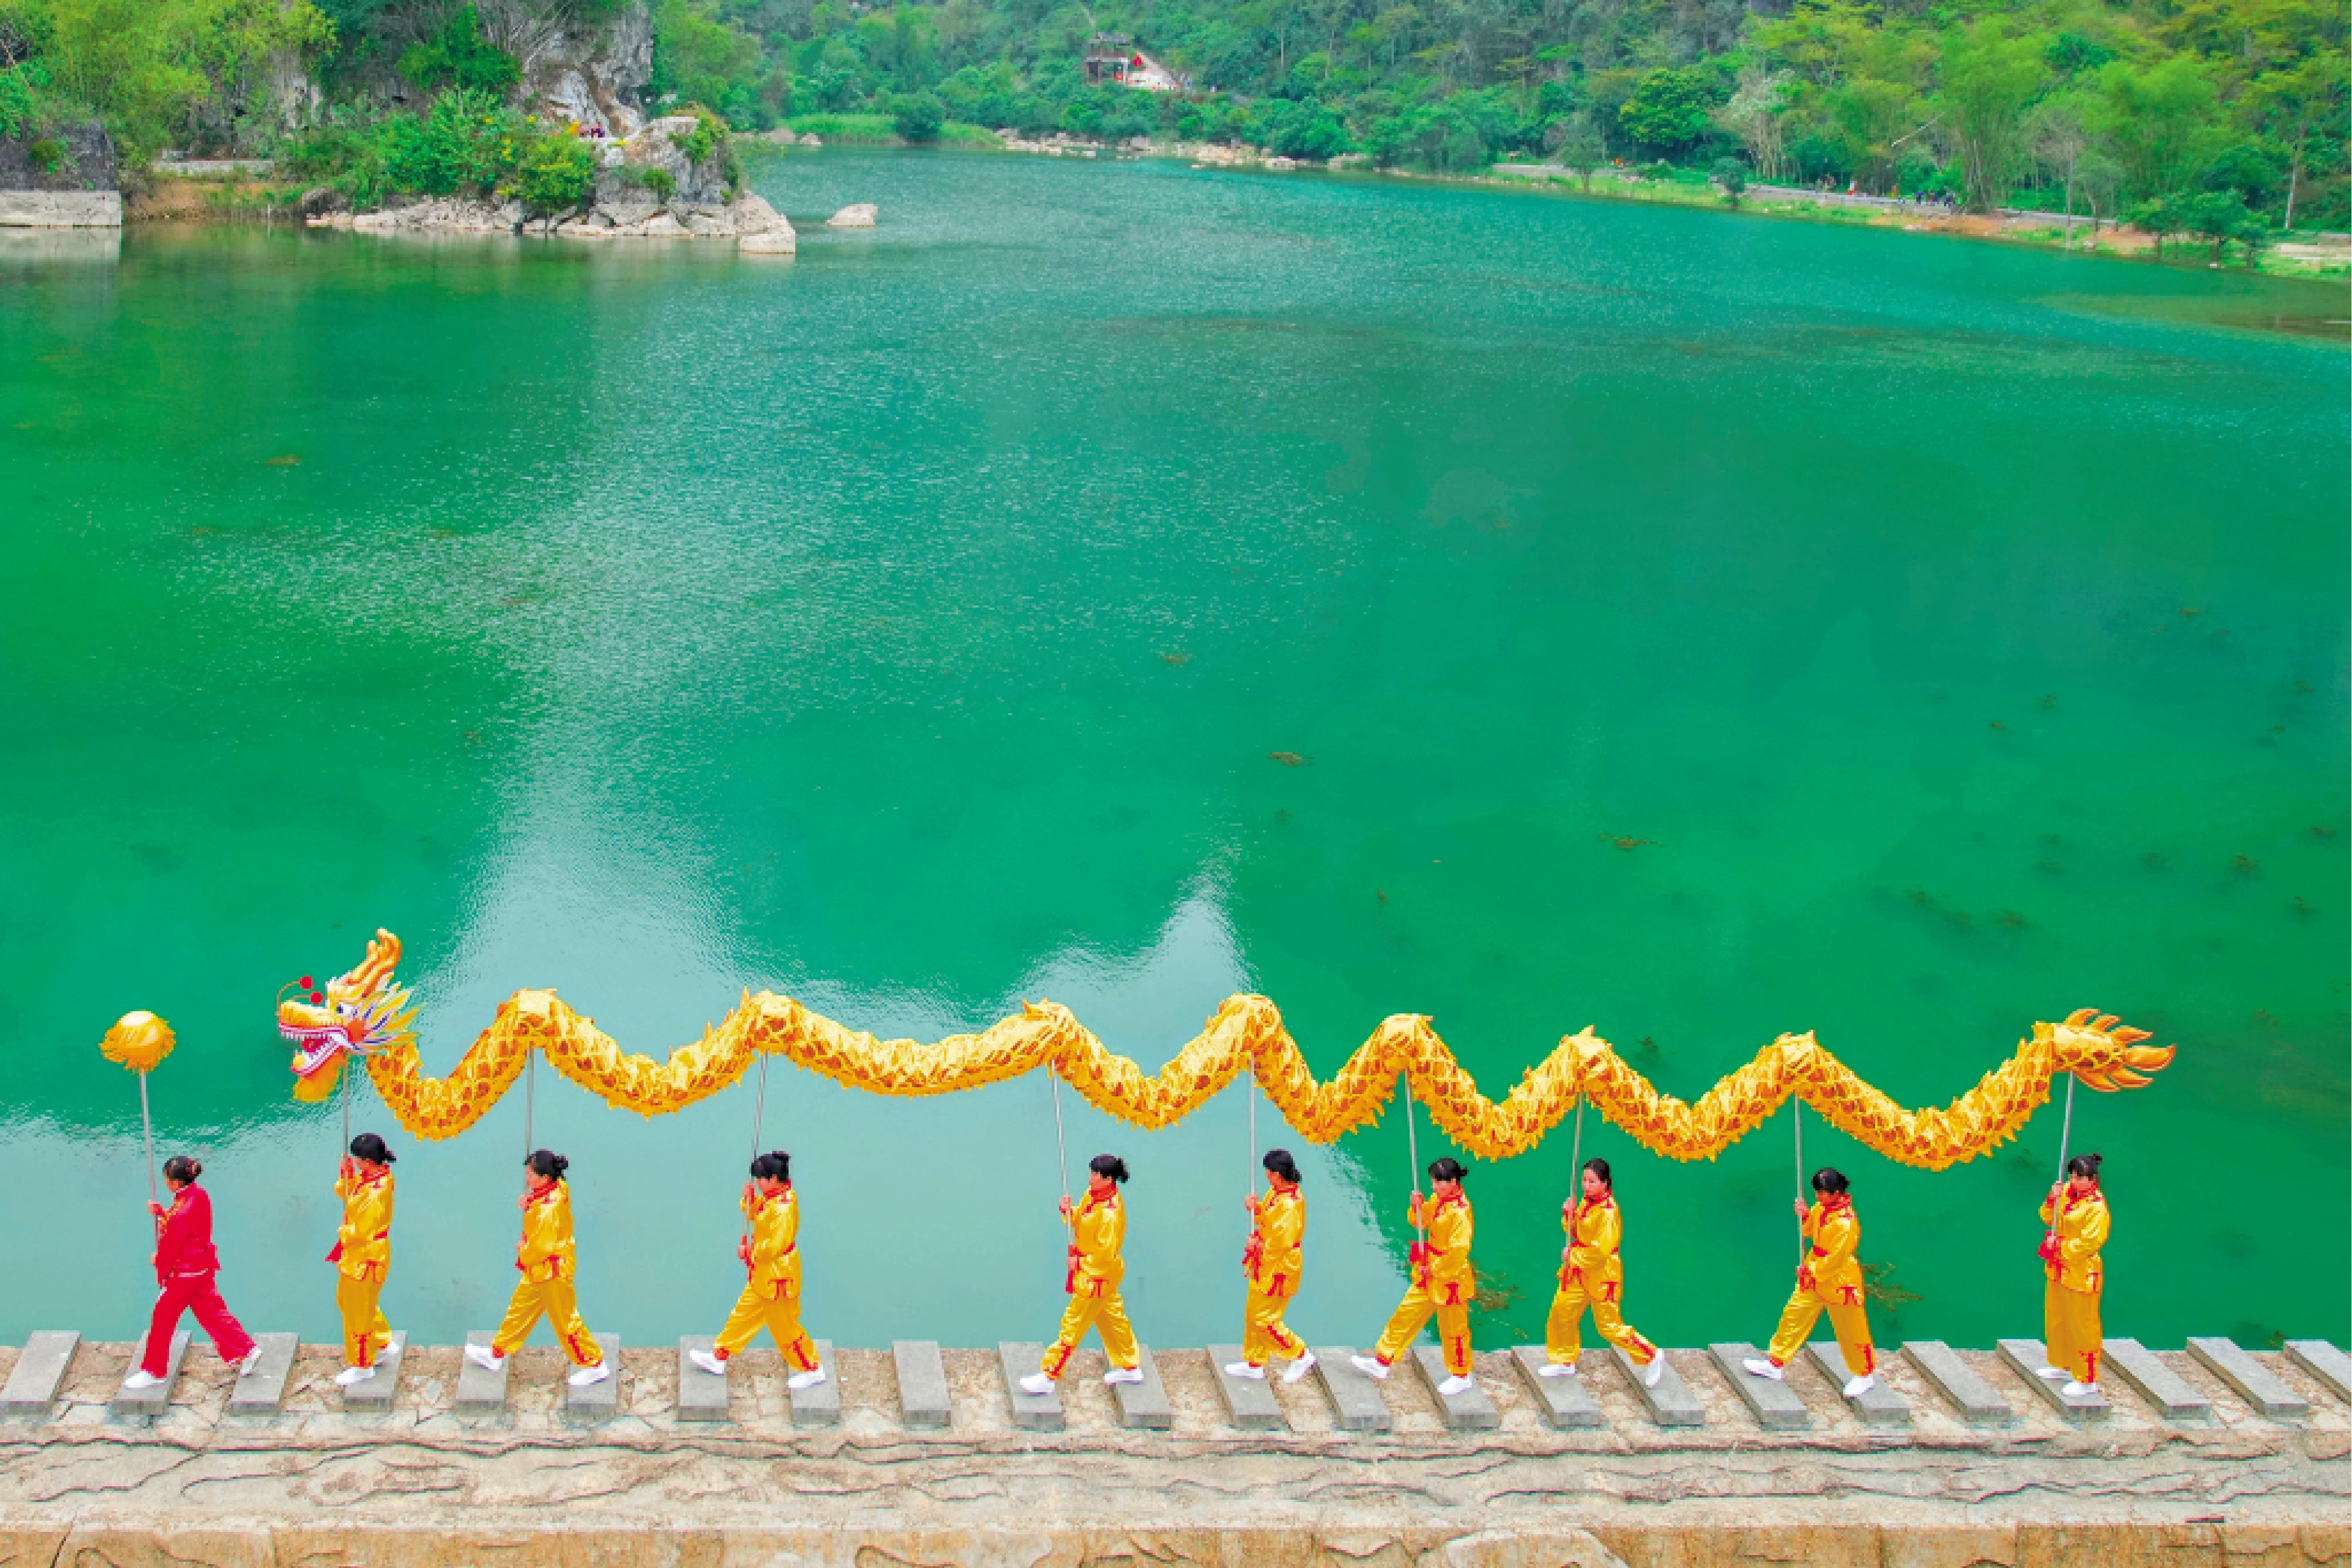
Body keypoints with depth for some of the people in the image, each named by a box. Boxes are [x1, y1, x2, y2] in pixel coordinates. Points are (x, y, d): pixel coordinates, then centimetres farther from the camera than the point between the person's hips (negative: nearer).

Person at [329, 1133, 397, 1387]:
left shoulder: (376, 1194, -32)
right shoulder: (368, 1177, -3)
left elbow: (360, 1232, -28)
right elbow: (344, 1192, 11)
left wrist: (343, 1232, -8)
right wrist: (346, 1172, -8)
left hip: (367, 1260, -10)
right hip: (356, 1255, 10)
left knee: (358, 1312, 7)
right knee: (346, 1301, 27)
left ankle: (362, 1366, 25)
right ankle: (383, 1342, 42)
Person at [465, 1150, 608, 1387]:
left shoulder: (547, 1209, -31)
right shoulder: (559, 1189, -3)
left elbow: (542, 1246, -30)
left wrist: (523, 1254, -10)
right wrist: (529, 1205, -5)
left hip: (552, 1272, -10)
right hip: (540, 1270, 10)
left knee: (566, 1320, 3)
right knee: (521, 1309, 22)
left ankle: (594, 1365, 15)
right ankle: (497, 1354, 37)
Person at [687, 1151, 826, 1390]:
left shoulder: (784, 1207, -29)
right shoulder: (771, 1197, 1)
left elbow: (775, 1245, -31)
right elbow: (753, 1213, 16)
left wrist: (750, 1251, -17)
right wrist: (749, 1198, -5)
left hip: (778, 1276, -10)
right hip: (764, 1274, 10)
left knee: (785, 1326, 4)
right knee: (745, 1313, 22)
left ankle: (813, 1370, 19)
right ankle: (720, 1357, 36)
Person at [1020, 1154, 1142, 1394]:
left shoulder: (1110, 1213, -29)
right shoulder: (1093, 1196, -1)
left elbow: (1106, 1252, -28)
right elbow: (1079, 1220, 12)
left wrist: (1080, 1261, -20)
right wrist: (1069, 1211, -8)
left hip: (1096, 1278, -10)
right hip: (1096, 1275, 10)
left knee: (1072, 1326, -2)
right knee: (1113, 1318, 22)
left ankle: (1048, 1376, 5)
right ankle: (1130, 1367, 36)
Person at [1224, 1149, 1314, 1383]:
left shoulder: (1290, 1204, -27)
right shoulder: (1275, 1193, 4)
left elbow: (1283, 1241, -31)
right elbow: (1267, 1219, 17)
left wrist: (1259, 1245, -17)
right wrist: (1256, 1208, -3)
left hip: (1279, 1271, -10)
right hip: (1264, 1267, 10)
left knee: (1264, 1319, -2)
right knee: (1253, 1316, 17)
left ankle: (1301, 1355, 11)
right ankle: (1255, 1364, 30)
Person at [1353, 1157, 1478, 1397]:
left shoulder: (1460, 1211, -24)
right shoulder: (1438, 1201, 2)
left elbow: (1459, 1250, -26)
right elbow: (1420, 1222, 14)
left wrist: (1433, 1269, -18)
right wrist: (1416, 1207, -8)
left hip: (1450, 1278, -9)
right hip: (1429, 1274, 9)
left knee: (1453, 1330, 7)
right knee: (1405, 1316, 13)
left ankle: (1462, 1377, 24)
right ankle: (1382, 1362, 22)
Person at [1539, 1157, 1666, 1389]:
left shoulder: (1608, 1211, -23)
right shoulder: (1585, 1203, 5)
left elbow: (1602, 1250, -27)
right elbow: (1574, 1232, 15)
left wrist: (1573, 1255, -19)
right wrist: (1569, 1215, -3)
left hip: (1602, 1276, -8)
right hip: (1578, 1272, 9)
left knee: (1610, 1326, -1)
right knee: (1561, 1313, 10)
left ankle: (1651, 1357, 15)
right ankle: (1565, 1362, 27)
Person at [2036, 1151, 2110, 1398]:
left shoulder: (2096, 1206, -20)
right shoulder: (2066, 1192, 3)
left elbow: (2090, 1242, -24)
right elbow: (2048, 1218, 9)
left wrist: (2061, 1248, -21)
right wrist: (2052, 1200, -9)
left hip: (2081, 1273, -9)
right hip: (2058, 1269, 9)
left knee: (2082, 1326, -1)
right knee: (2056, 1319, 22)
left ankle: (2088, 1380, 8)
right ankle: (2062, 1366, 40)